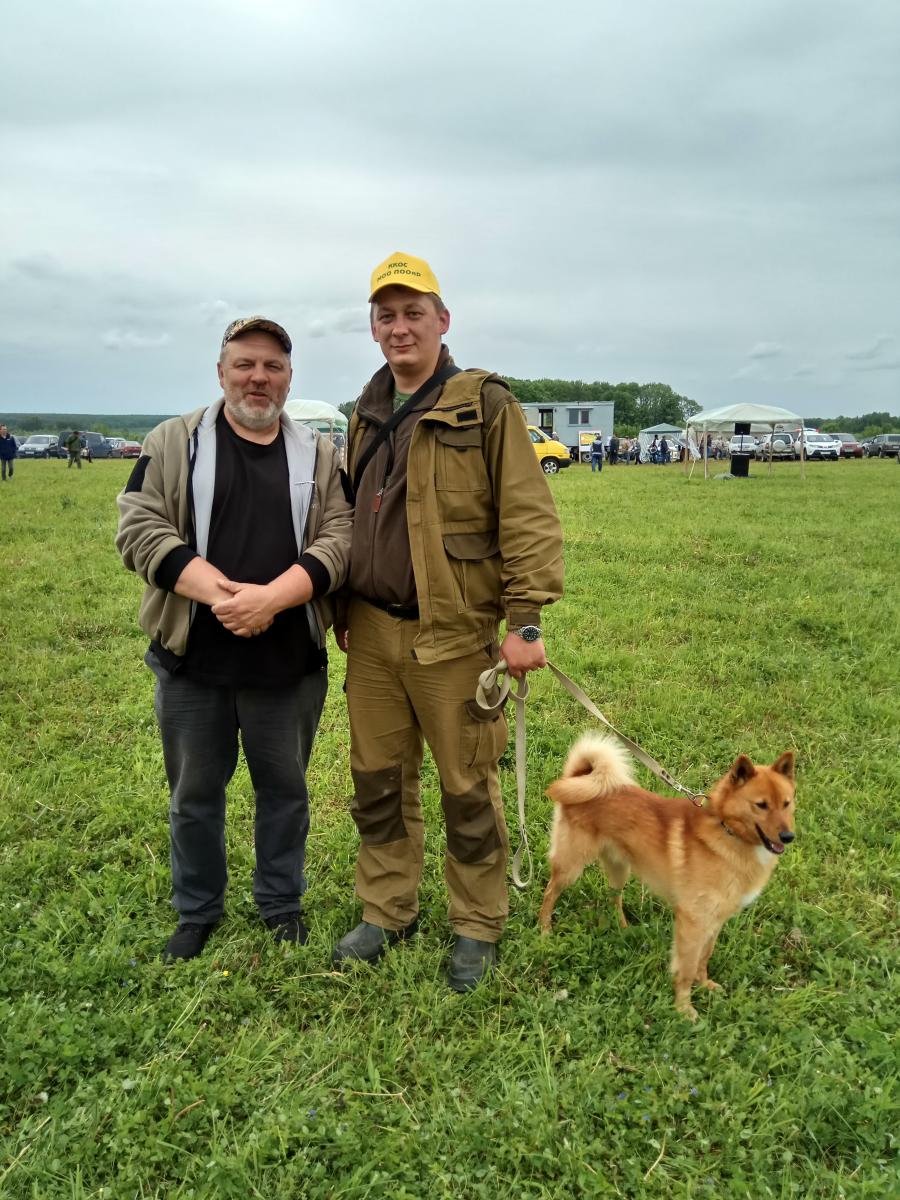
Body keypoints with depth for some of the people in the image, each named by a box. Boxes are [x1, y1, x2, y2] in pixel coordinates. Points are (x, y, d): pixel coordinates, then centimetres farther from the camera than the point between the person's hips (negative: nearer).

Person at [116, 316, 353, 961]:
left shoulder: (319, 455, 5)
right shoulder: (174, 443, 2)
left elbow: (338, 540, -5)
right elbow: (140, 529, -7)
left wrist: (270, 598, -21)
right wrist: (222, 594, -20)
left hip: (288, 661, 1)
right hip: (192, 660, 0)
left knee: (284, 788, 14)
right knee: (194, 793, 14)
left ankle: (282, 902, 35)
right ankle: (197, 912, 34)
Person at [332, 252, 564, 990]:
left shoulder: (485, 406, -7)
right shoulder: (368, 413, 13)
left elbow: (529, 519, -11)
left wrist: (526, 620, -17)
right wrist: (343, 612, 18)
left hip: (452, 636, -6)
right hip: (372, 633, 6)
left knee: (468, 790, 7)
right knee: (378, 782, 15)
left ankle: (478, 931, 25)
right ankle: (388, 914, 32)